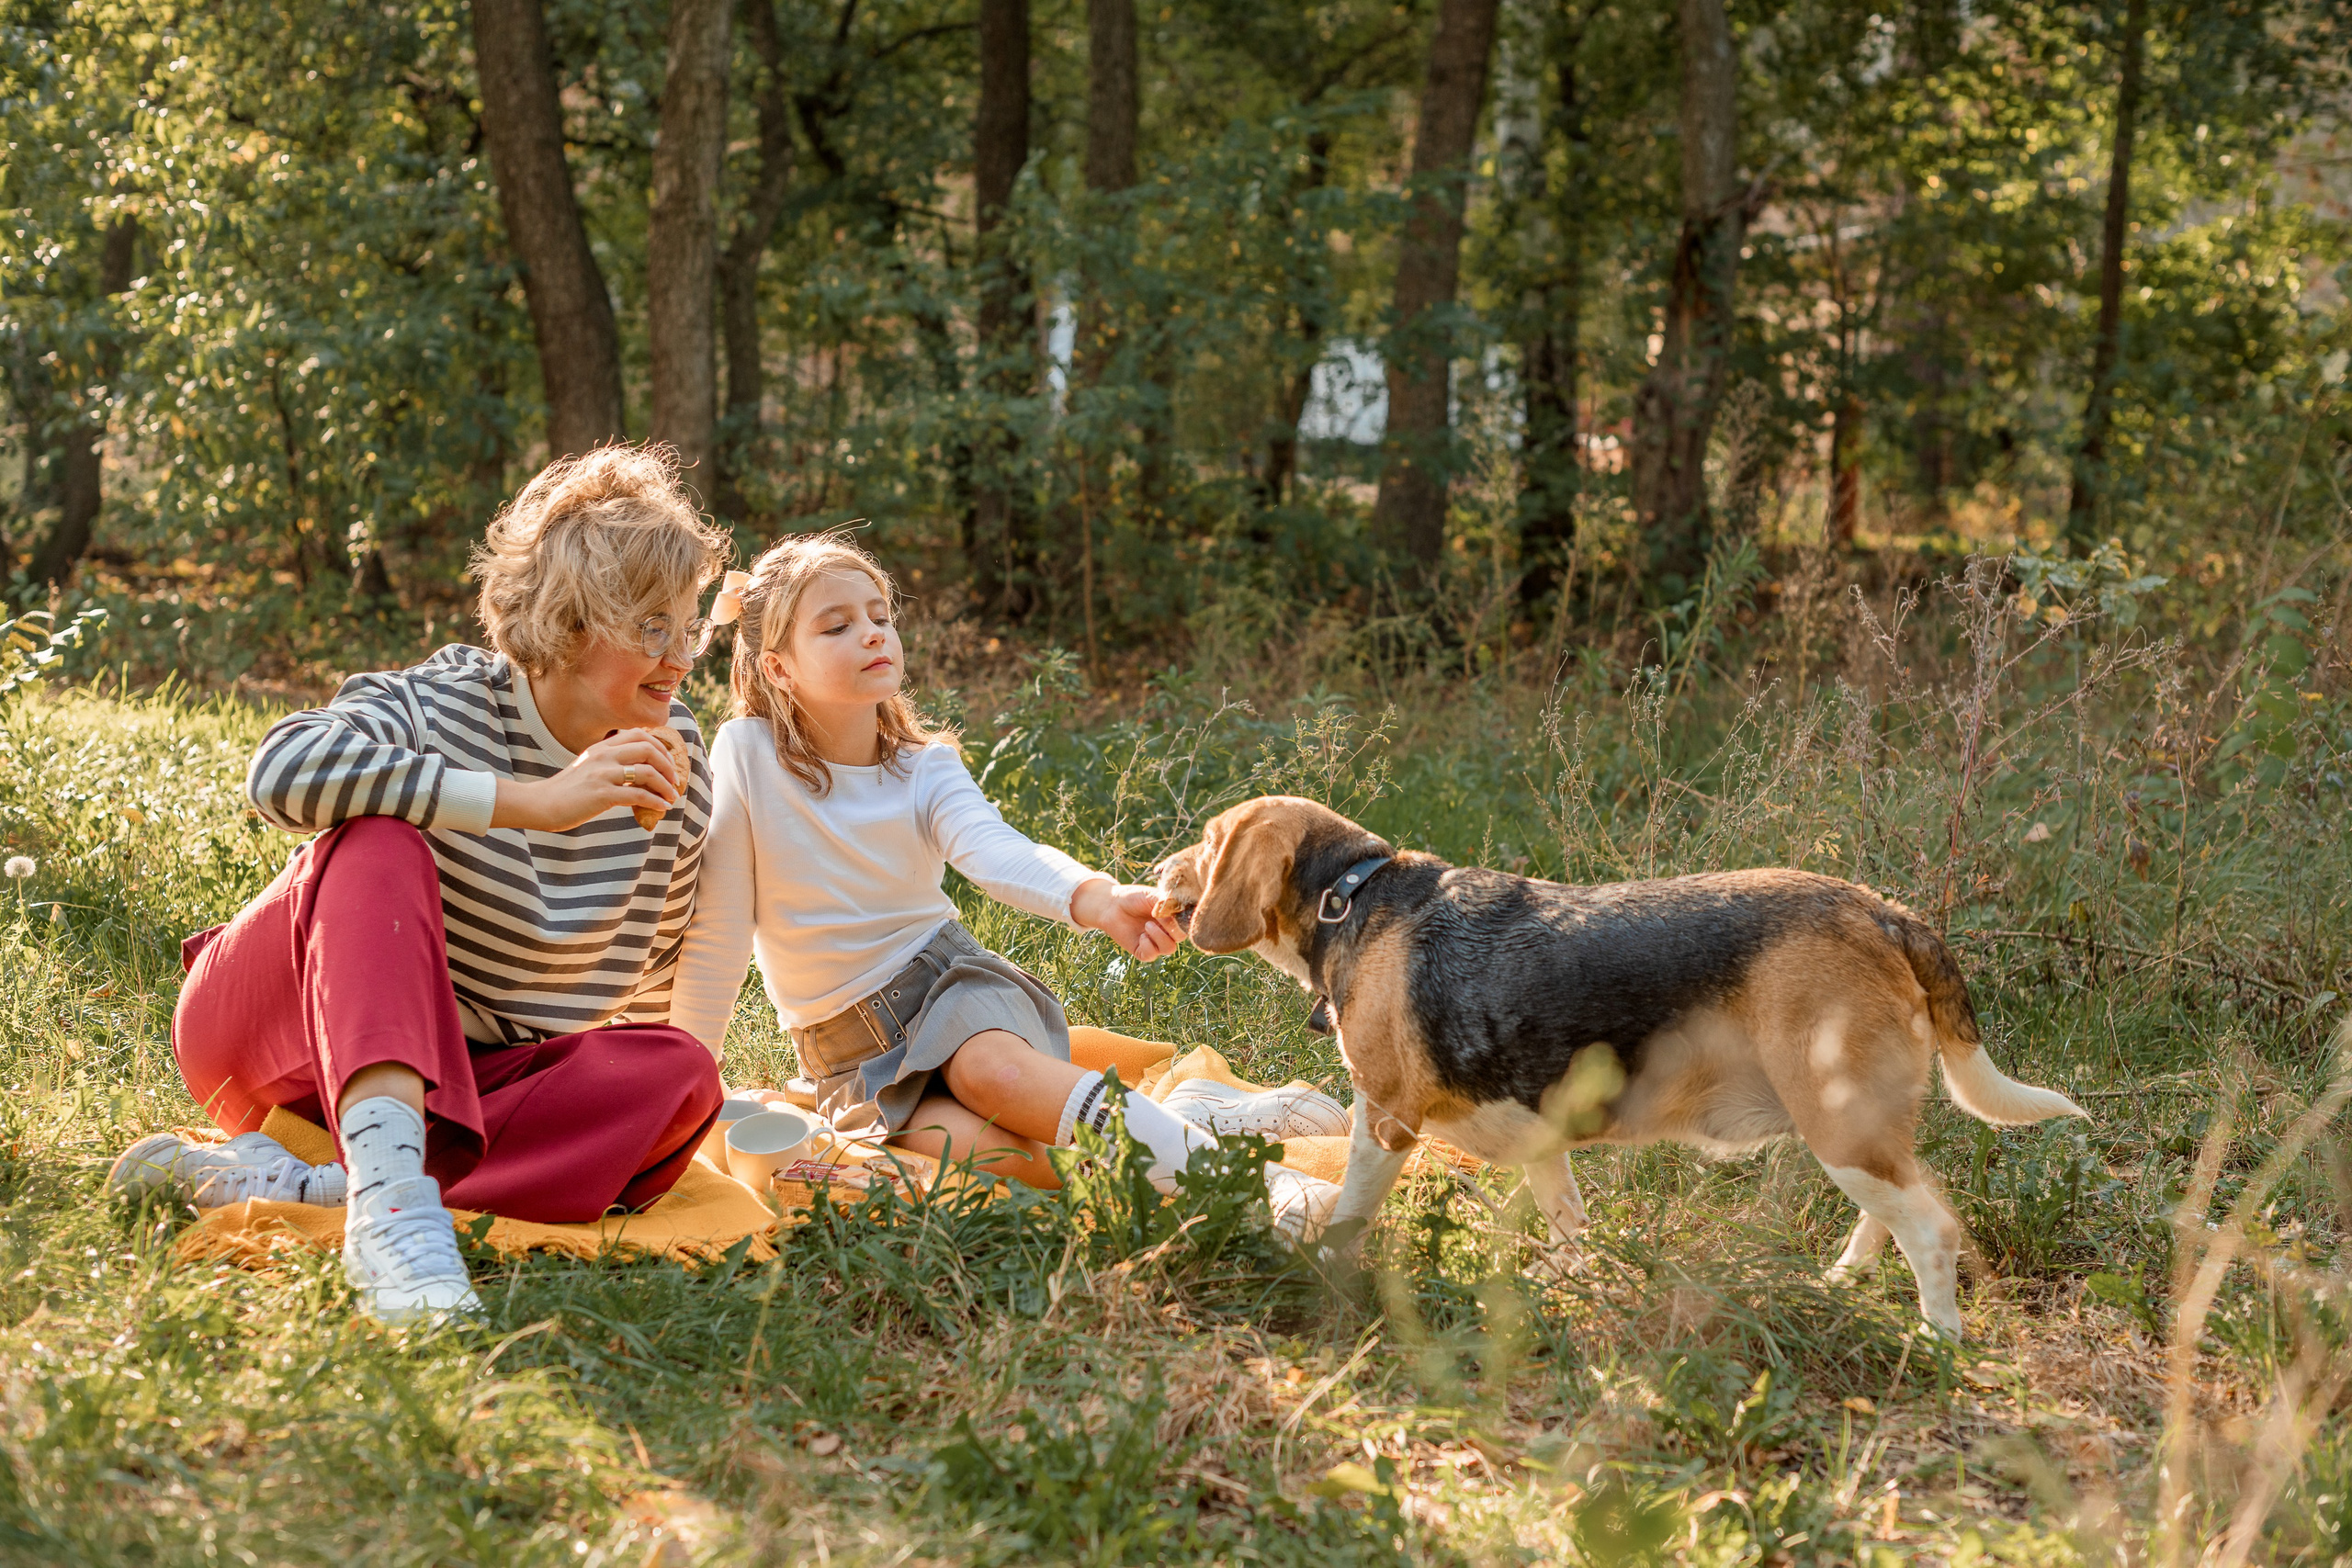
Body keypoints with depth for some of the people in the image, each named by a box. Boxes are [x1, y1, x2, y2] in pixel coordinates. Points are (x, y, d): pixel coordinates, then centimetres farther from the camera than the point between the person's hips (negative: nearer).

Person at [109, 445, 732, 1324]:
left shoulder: (674, 765, 1)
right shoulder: (444, 704, -15)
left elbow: (649, 965, 15)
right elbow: (282, 772, -36)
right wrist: (533, 801, -37)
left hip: (452, 1079, 4)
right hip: (276, 1037, -4)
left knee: (677, 1071, -24)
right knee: (379, 844, -32)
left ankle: (288, 1183, -35)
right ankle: (387, 1186, -55)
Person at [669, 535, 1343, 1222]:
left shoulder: (927, 768, -5)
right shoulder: (747, 754, -12)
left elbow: (997, 852, -25)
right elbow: (718, 930, -7)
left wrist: (1101, 900, -46)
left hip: (951, 981, 1)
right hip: (852, 1050, -1)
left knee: (992, 1069, -36)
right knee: (968, 1142, -34)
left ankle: (1204, 1153, -33)